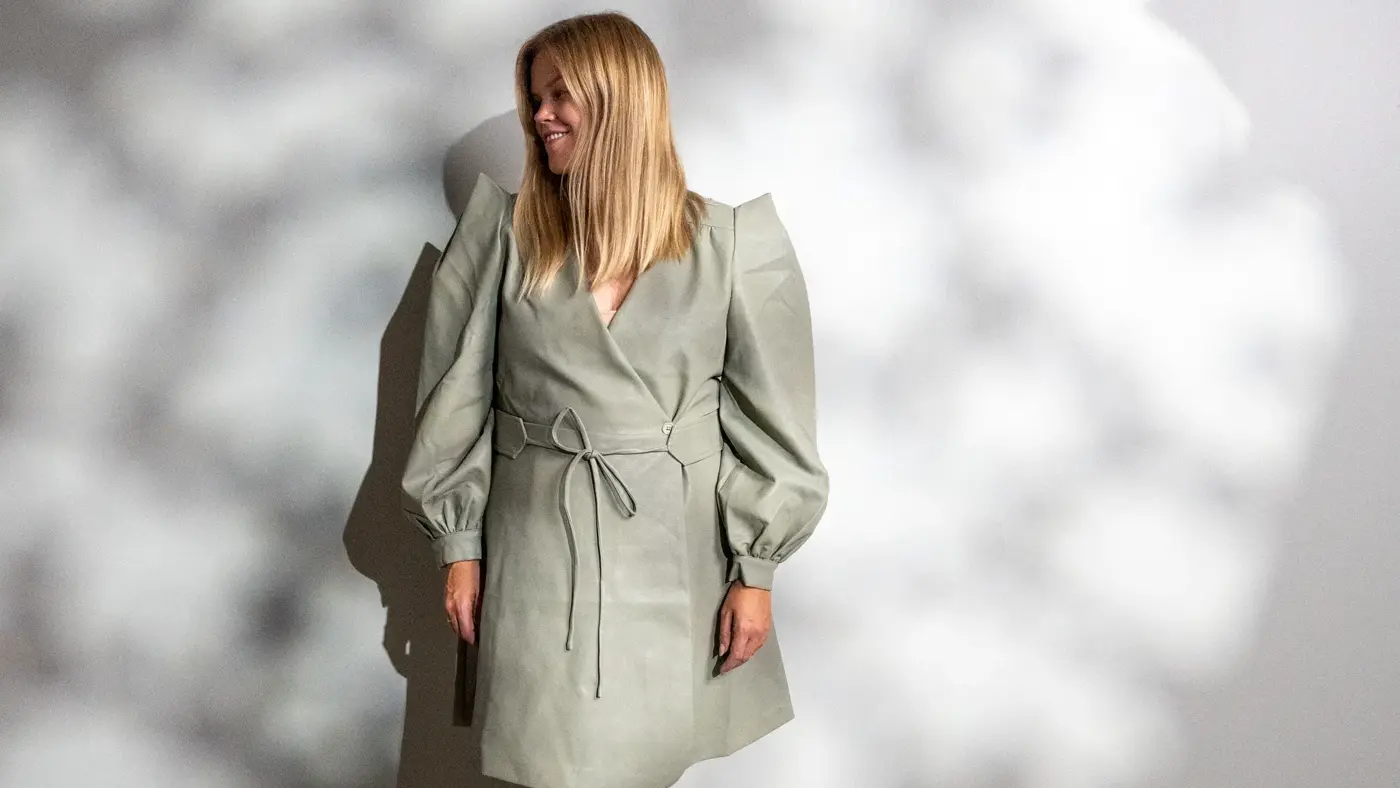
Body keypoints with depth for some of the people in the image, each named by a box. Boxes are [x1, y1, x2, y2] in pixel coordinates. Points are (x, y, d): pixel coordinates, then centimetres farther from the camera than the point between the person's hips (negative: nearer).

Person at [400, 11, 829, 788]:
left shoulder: (731, 241, -4)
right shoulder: (503, 231, -2)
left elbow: (770, 416, -1)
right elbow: (457, 398, 3)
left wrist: (756, 569, -2)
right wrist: (458, 546, 3)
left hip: (679, 546, 0)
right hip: (539, 544, 1)